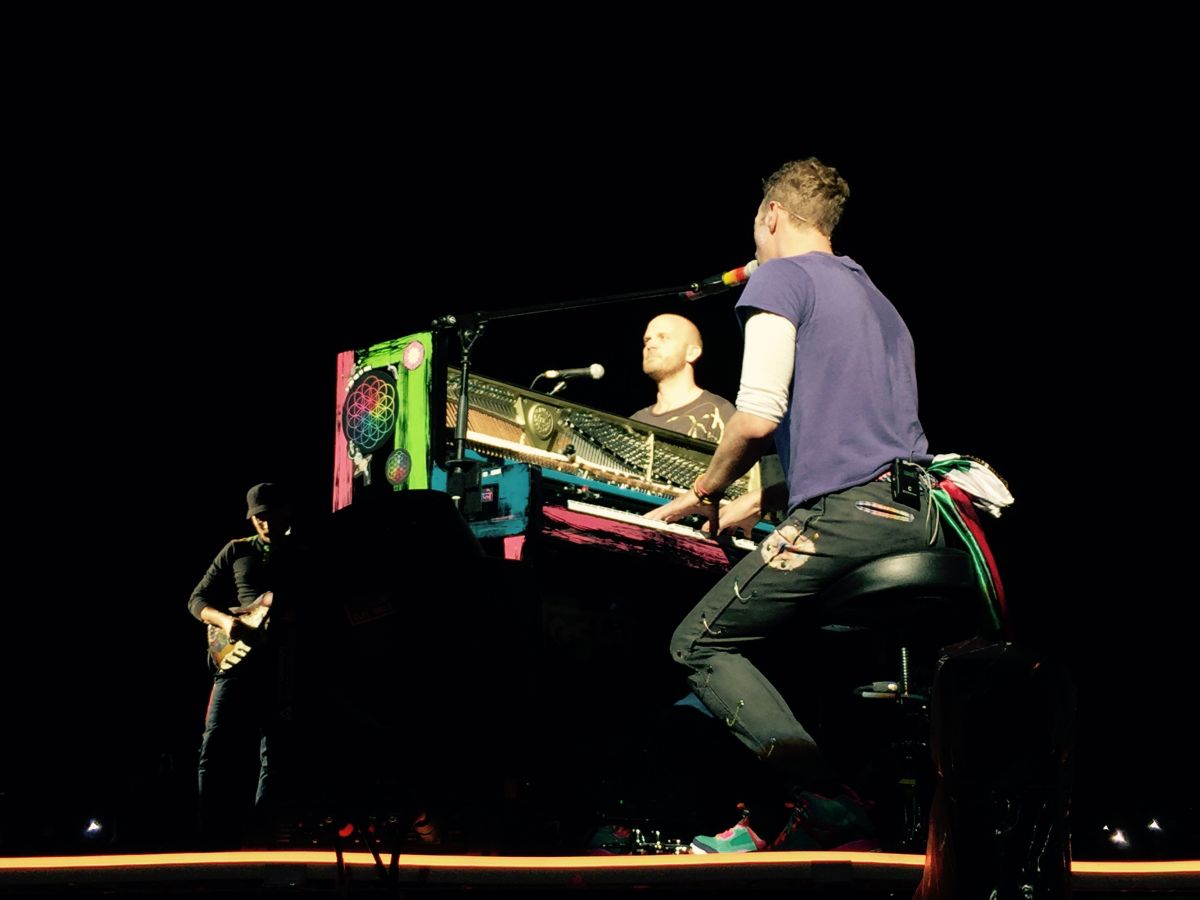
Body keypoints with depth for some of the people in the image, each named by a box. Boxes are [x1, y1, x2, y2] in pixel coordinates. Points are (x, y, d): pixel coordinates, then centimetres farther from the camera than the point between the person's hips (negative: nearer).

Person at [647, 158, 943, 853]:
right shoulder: (878, 299, 29)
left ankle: (827, 808, -12)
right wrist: (737, 511, 30)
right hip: (920, 519, 9)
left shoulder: (781, 277, 2)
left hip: (846, 512, -9)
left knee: (699, 645, 1)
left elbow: (759, 416, -12)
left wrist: (705, 492, 6)